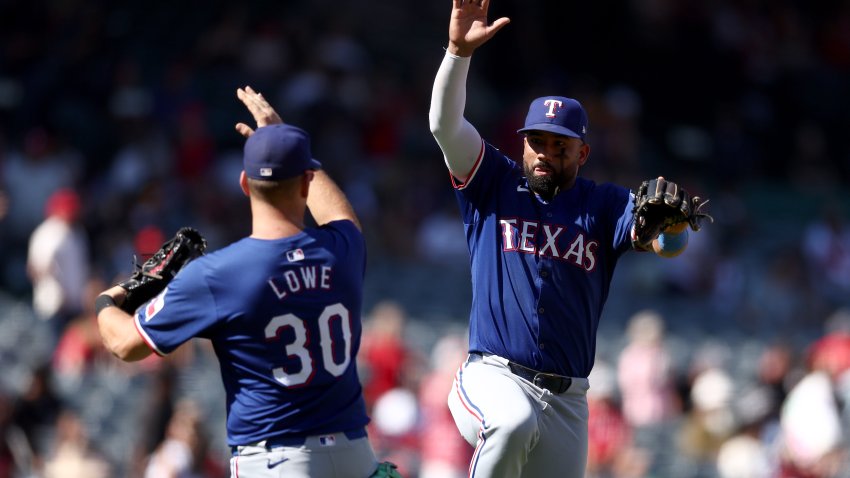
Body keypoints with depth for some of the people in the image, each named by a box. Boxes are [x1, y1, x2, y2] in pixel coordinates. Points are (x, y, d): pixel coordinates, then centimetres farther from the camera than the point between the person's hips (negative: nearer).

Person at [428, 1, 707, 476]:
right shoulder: (495, 185, 10)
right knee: (514, 423, -36)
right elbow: (444, 123, -3)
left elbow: (671, 242, -8)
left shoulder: (605, 205, 10)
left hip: (567, 400, 3)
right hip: (494, 379, -3)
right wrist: (459, 50, -18)